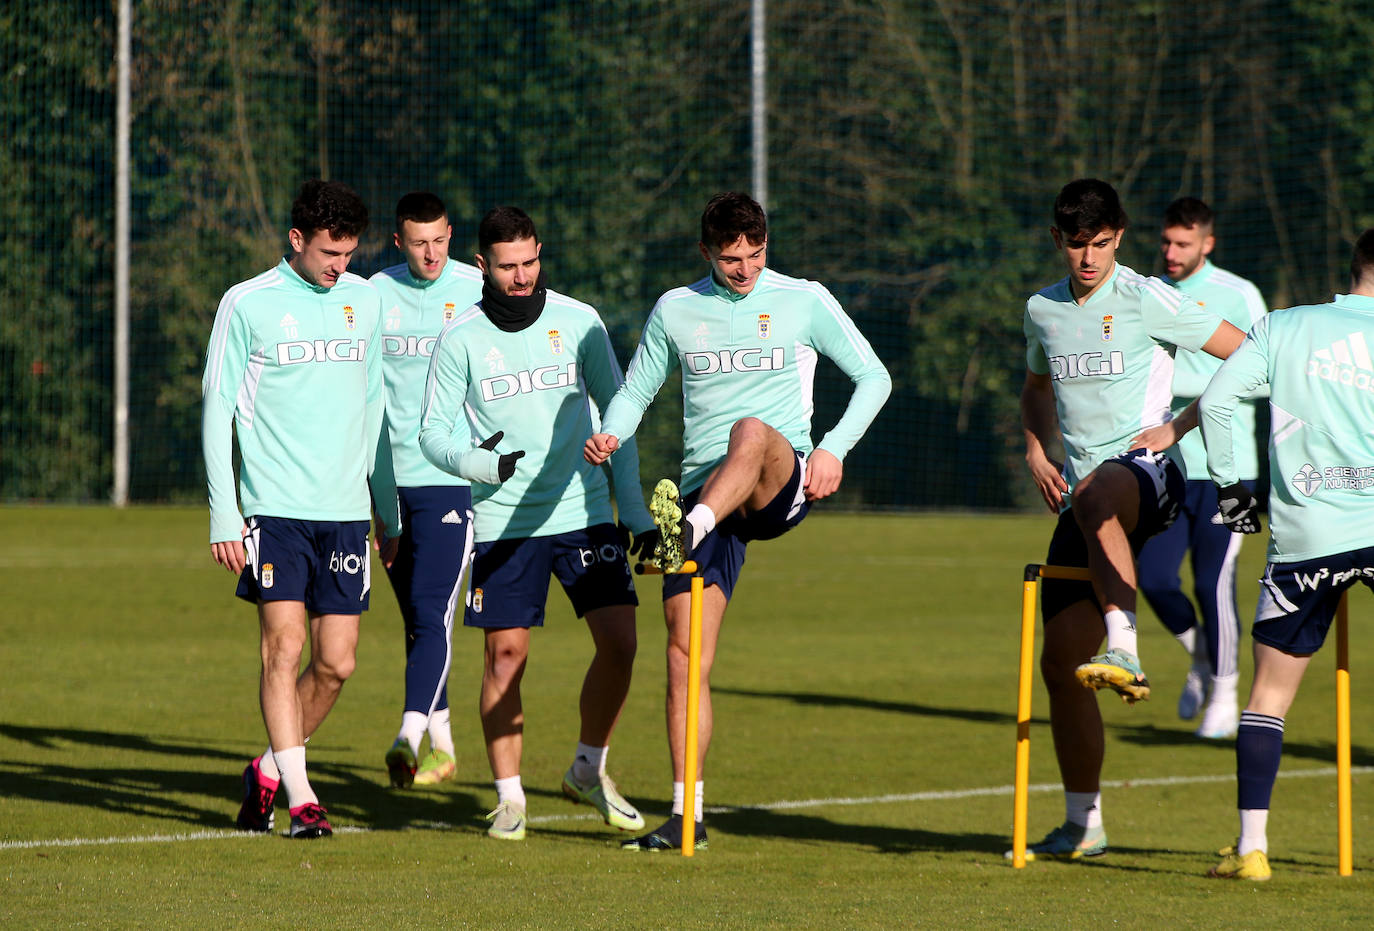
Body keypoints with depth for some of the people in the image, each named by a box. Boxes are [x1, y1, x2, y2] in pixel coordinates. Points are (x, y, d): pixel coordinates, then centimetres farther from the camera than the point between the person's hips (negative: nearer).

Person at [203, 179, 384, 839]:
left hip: (347, 511, 4)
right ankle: (299, 799, -7)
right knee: (285, 644, -11)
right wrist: (223, 514, -7)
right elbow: (217, 408, -2)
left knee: (336, 663, 2)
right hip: (275, 507, -4)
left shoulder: (364, 301, 10)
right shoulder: (248, 304, -3)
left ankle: (268, 771, 22)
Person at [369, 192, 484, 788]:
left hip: (453, 477, -4)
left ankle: (409, 737, -24)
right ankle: (441, 745, 20)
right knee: (415, 620, 10)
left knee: (432, 611, -16)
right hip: (390, 479, 4)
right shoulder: (376, 296, 5)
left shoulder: (478, 292, -1)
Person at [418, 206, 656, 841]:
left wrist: (635, 511, 7)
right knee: (505, 653, -2)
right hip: (503, 521, -1)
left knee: (619, 642, -7)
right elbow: (432, 432, 1)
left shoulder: (579, 323, 2)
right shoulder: (461, 339, -3)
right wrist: (480, 463, -21)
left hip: (584, 512, 1)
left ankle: (589, 771, 13)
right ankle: (508, 796, 9)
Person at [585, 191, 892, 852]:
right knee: (685, 654, -6)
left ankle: (685, 532, -60)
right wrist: (611, 434, -6)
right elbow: (636, 390, 17)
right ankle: (686, 815, -1)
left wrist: (834, 451, -8)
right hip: (701, 493, 3)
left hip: (783, 487, -2)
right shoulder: (675, 310, 11)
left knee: (752, 431, -38)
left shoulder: (803, 301, 5)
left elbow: (873, 377, 8)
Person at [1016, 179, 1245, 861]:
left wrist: (1180, 425, -9)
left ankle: (1126, 653, -49)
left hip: (1148, 473, -6)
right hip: (1082, 491, 6)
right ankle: (1083, 826, 11)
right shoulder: (1043, 310, 13)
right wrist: (1037, 453, 16)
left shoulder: (1147, 299, -4)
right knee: (1061, 662, 1)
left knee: (1095, 495, -44)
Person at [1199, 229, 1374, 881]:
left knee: (1271, 690, 9)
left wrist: (1230, 486, 7)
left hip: (1303, 537, 1)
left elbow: (1216, 399, -2)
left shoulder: (1283, 329, 6)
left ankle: (1251, 846, 0)